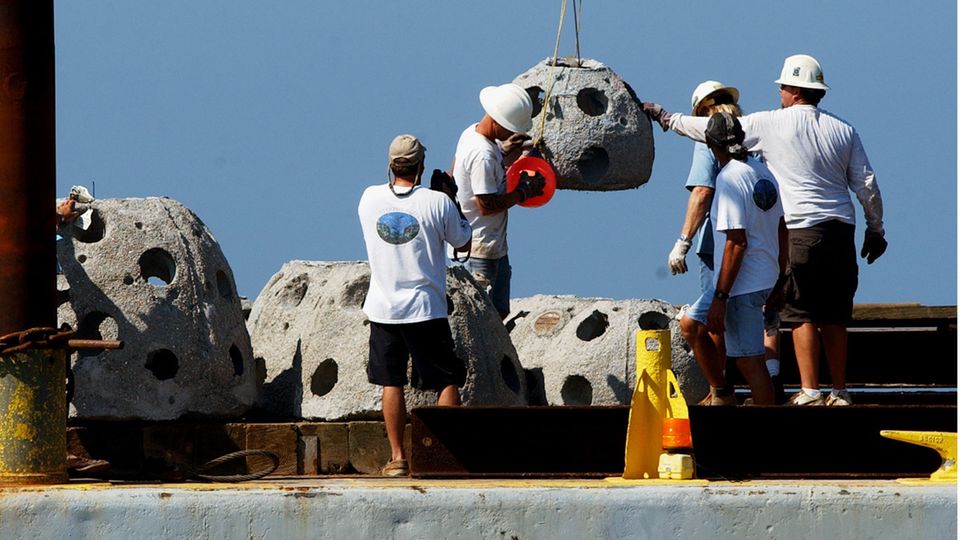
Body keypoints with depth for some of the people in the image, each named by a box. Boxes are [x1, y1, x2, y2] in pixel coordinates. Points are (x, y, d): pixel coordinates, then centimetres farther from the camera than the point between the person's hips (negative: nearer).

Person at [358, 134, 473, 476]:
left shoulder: (370, 198, -2)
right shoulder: (438, 203, -11)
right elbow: (463, 244, 3)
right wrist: (452, 200, 15)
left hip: (383, 308, 3)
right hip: (425, 308, -3)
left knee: (391, 383, 10)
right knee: (447, 382, 7)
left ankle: (397, 457, 8)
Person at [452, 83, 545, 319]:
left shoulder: (472, 133, 4)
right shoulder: (482, 155, -25)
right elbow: (487, 205, -24)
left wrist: (504, 153, 10)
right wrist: (524, 192, -12)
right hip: (481, 247, -10)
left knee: (499, 312, 15)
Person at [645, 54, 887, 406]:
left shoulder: (771, 124, -1)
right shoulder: (843, 131, 10)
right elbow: (867, 185, 10)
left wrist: (668, 119, 18)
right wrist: (876, 229, 21)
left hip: (800, 231, -5)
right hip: (841, 232, 5)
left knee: (802, 314, -3)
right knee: (834, 317, 8)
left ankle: (809, 392, -8)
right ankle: (839, 393, 9)